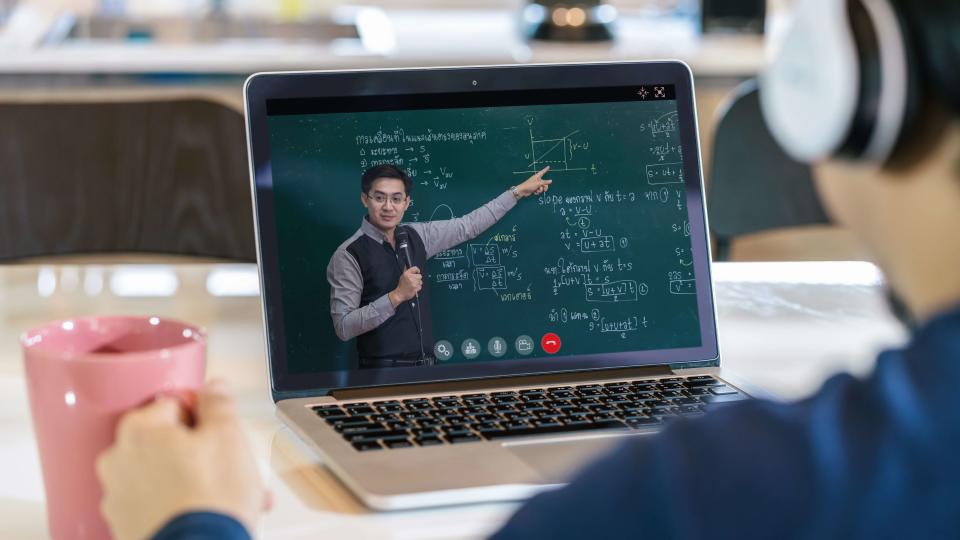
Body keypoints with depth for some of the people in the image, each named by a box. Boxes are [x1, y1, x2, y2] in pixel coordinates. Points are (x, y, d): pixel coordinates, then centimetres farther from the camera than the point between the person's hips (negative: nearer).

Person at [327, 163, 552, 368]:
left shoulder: (415, 236, 7)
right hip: (383, 372, -6)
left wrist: (518, 191, 23)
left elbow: (468, 226, 18)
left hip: (425, 366, 6)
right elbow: (343, 327, -16)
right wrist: (396, 296, -22)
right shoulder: (349, 254, -11)